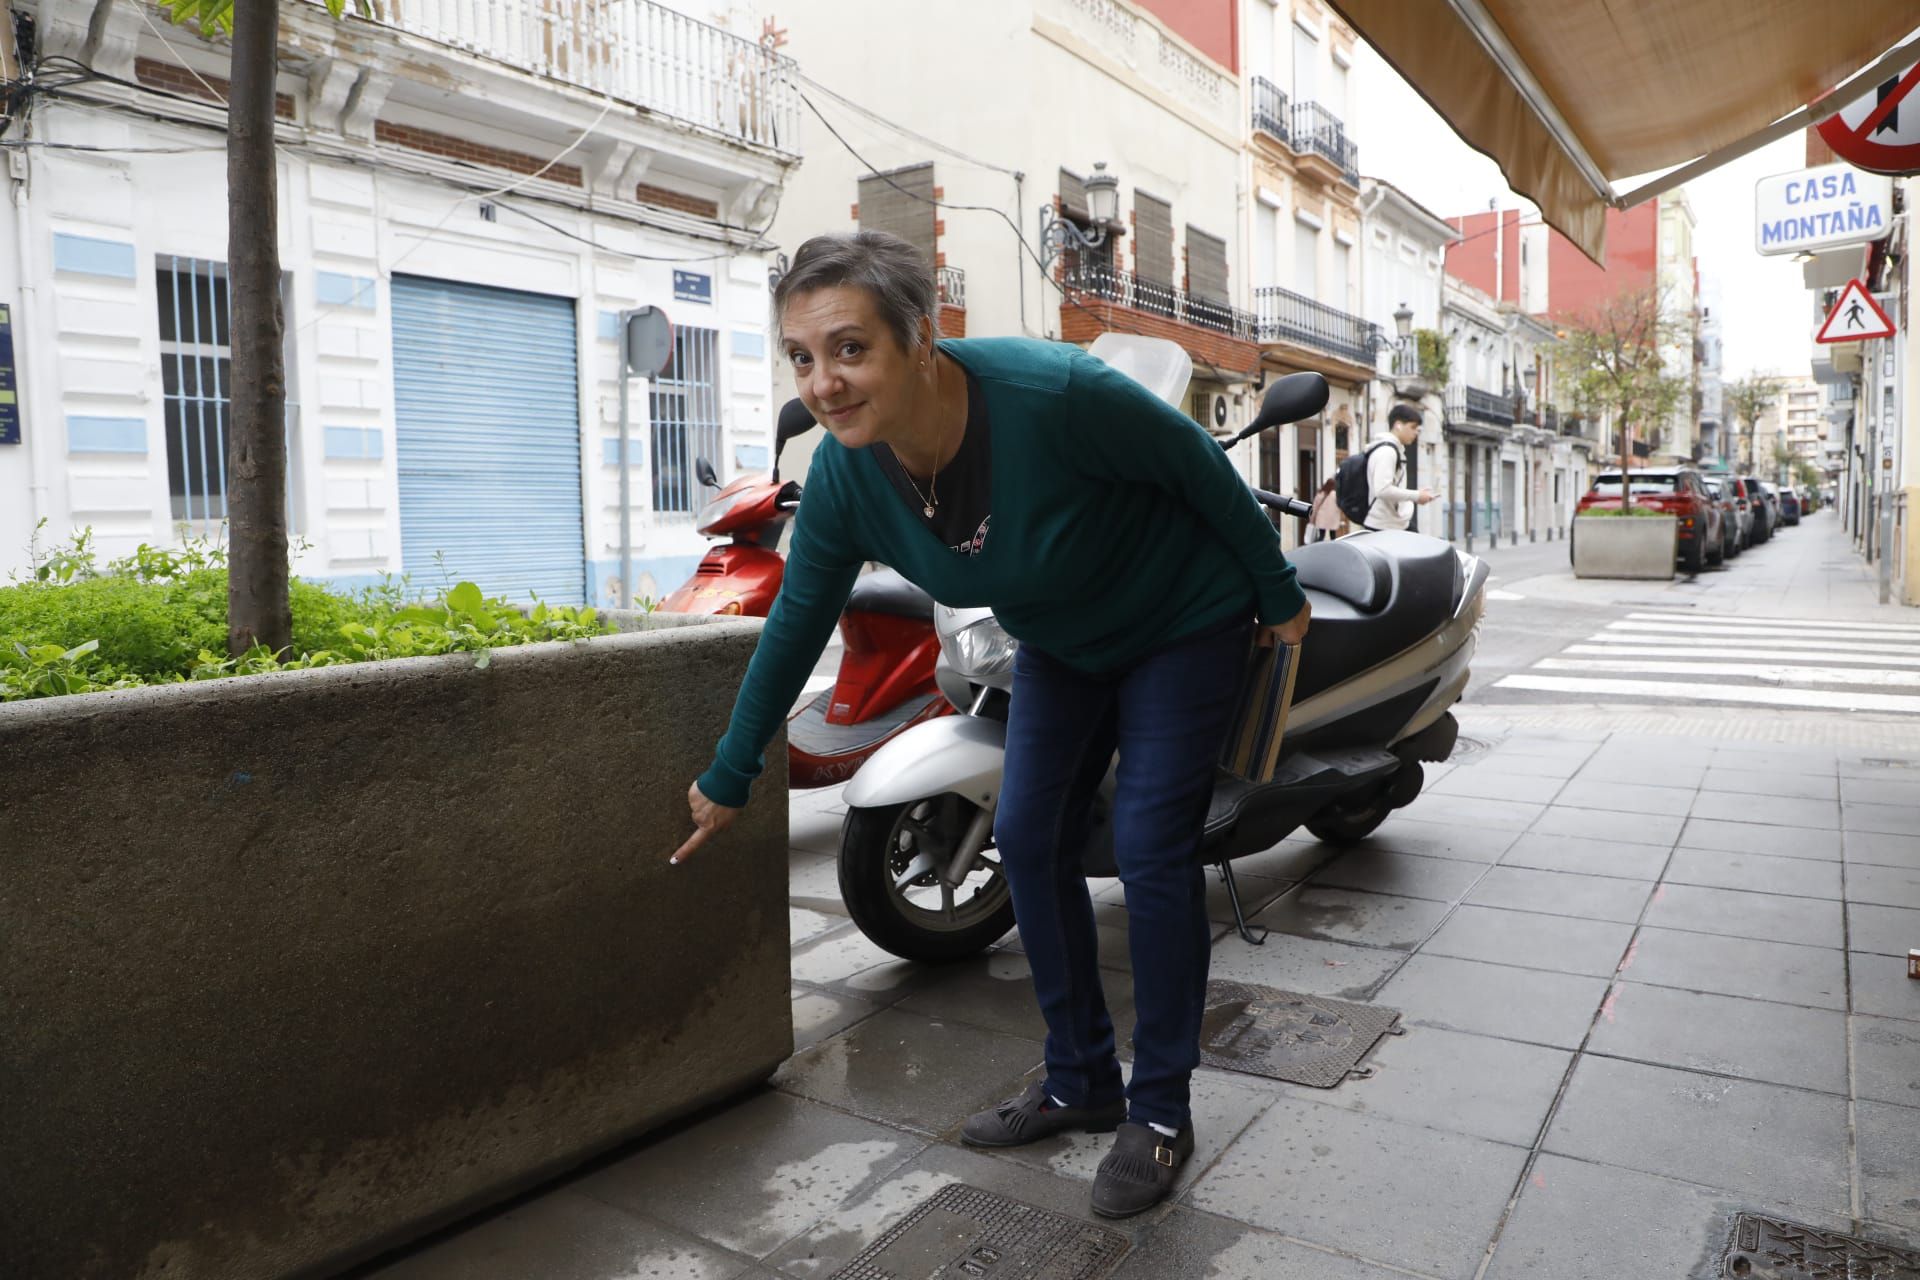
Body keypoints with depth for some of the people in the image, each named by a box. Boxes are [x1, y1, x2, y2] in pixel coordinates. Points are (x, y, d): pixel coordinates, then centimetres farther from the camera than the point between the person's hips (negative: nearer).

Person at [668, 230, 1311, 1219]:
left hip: (1182, 620, -5)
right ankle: (1080, 1081, 21)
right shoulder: (843, 473, -19)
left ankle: (1160, 1112, 10)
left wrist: (1278, 596, -8)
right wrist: (729, 779, 0)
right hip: (1061, 643, 6)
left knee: (1151, 850, -8)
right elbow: (796, 622, -7)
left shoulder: (1052, 394, -36)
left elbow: (1200, 466, -20)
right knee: (1028, 840, 3)